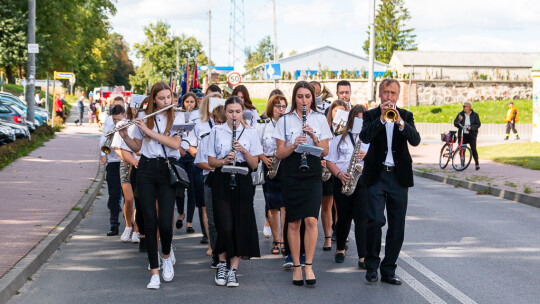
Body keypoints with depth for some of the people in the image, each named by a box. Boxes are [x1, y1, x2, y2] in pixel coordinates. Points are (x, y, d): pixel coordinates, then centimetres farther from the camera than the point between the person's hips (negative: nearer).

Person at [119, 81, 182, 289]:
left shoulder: (177, 119, 3)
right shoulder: (144, 118, 9)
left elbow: (175, 144, -13)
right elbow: (136, 147, 13)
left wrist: (148, 130, -15)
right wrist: (125, 136, -7)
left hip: (167, 170, -2)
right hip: (146, 170, 2)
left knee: (165, 221, -10)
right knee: (149, 221, -3)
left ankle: (167, 256, 22)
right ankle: (154, 272, 3)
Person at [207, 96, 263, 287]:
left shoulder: (250, 133, 6)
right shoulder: (216, 132, 6)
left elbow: (254, 165, 4)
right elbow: (211, 161, 5)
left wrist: (244, 152, -13)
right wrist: (224, 161, -14)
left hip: (242, 181, 1)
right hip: (222, 181, -1)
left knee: (240, 225, -2)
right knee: (226, 226, -10)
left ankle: (233, 270, 5)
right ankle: (221, 265, 11)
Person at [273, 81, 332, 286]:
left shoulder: (320, 119, 7)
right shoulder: (284, 121, 5)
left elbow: (325, 152, 3)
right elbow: (280, 153, 0)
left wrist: (314, 137, -14)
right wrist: (294, 146, -18)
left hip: (312, 175, 0)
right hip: (290, 175, 0)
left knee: (311, 220, -13)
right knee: (294, 223, 1)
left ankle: (308, 266, -4)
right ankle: (296, 267, 10)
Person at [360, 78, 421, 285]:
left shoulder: (406, 116, 9)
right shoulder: (371, 115, 4)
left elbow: (415, 141, -7)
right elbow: (364, 137, -14)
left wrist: (401, 124, -23)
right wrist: (381, 119, -24)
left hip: (399, 176, 2)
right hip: (377, 176, -2)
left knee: (397, 227, 4)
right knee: (375, 220, -13)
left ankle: (388, 270, 14)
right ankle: (372, 266, 5)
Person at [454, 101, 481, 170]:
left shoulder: (475, 115, 3)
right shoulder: (461, 114, 8)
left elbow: (478, 124, -1)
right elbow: (455, 123, 6)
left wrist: (471, 127, -17)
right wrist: (458, 121, -16)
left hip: (471, 135, -2)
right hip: (462, 135, 2)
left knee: (473, 149, -10)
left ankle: (477, 164, 3)